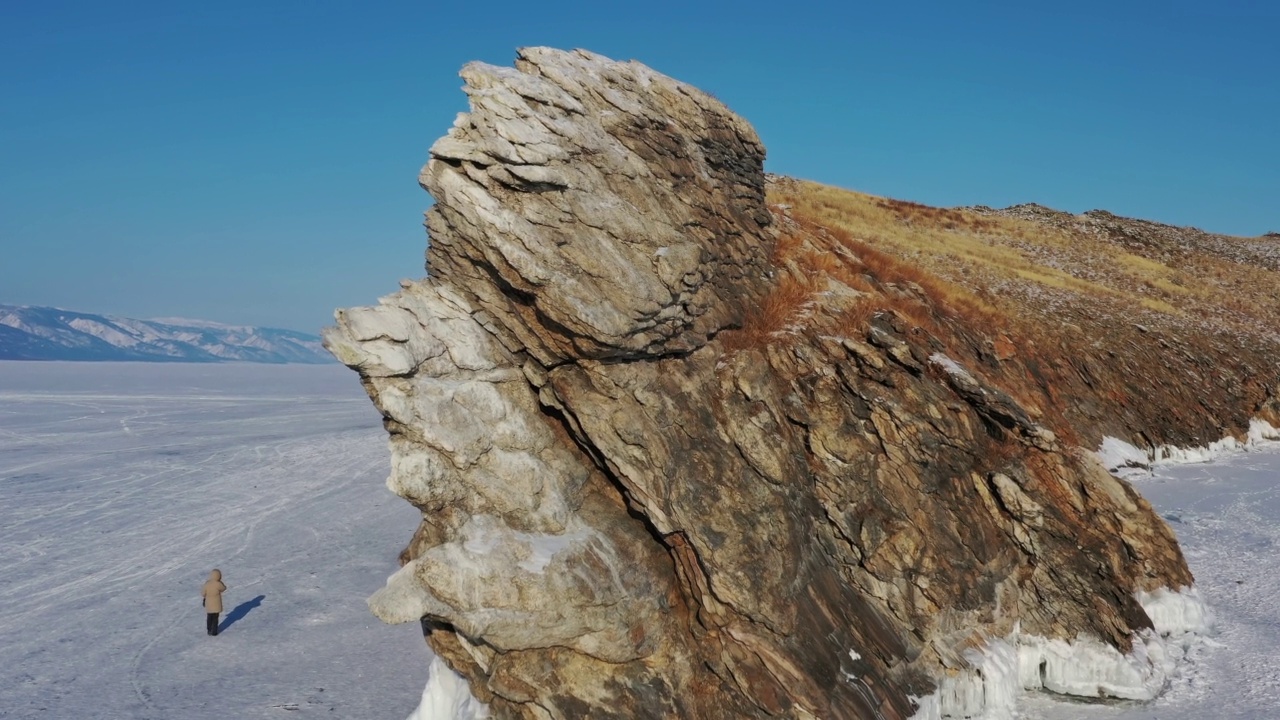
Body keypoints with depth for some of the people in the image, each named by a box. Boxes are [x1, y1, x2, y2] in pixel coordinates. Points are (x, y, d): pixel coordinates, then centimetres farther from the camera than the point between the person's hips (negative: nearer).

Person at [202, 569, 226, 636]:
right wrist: (219, 581, -5)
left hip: (208, 605, 3)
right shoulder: (218, 584, -24)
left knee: (209, 617, 21)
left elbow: (202, 593, -5)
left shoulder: (207, 583, -14)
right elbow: (224, 588, -4)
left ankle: (209, 630, 33)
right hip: (216, 605, -3)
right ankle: (214, 631, 17)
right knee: (215, 618, 12)